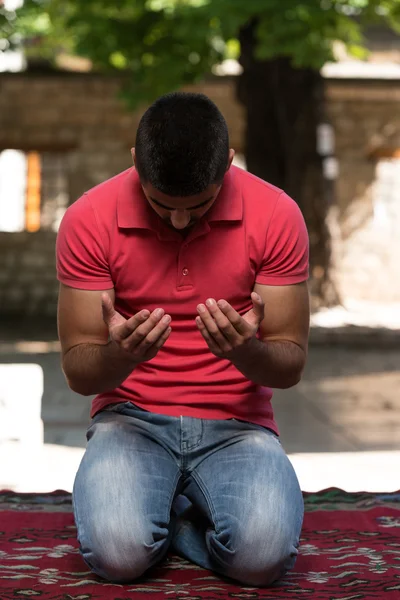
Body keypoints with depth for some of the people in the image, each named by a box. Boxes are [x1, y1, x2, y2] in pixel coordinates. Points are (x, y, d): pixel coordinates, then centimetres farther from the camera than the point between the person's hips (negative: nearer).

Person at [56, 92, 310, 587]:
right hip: (130, 419, 0)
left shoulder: (276, 215, -7)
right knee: (118, 551, -30)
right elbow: (78, 373, -6)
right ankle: (132, 507, 8)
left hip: (236, 423, 1)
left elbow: (291, 365, -4)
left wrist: (249, 351, -28)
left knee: (262, 553, -30)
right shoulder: (89, 220, -8)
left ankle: (172, 515, 5)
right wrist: (119, 354, -30)